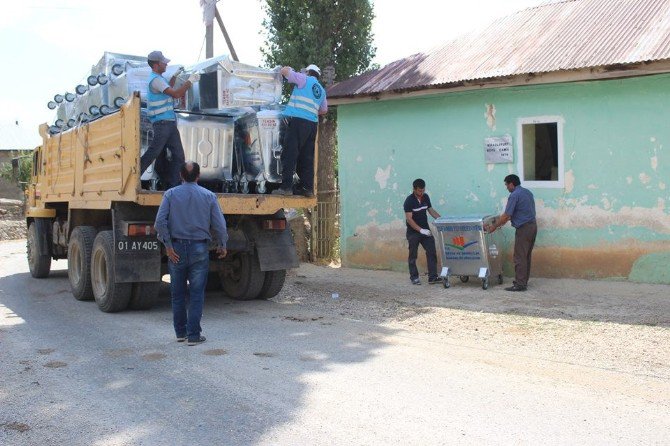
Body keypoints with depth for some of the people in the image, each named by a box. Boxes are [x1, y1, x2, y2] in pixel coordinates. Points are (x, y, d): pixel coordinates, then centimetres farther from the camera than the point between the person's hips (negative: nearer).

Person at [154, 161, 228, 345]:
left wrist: (168, 246, -5)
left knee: (177, 293, 13)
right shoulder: (209, 196, -1)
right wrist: (222, 246, 12)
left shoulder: (171, 194, 0)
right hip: (199, 249, -1)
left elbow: (160, 222, -10)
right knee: (196, 294, 3)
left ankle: (180, 332, 22)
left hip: (176, 248, 1)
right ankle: (194, 335, 3)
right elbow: (219, 225, -2)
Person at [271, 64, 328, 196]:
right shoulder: (322, 90, 25)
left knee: (290, 153, -9)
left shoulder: (305, 79, 5)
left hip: (298, 120, -7)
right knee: (307, 157, 10)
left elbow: (284, 71, 2)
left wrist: (287, 69, 24)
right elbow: (324, 110, 34)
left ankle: (286, 187, -16)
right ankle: (308, 188, 8)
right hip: (312, 124, 7)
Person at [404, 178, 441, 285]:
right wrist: (421, 230, -26)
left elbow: (431, 210, 14)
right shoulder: (409, 201, -16)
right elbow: (409, 219, -20)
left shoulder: (426, 197, 3)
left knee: (431, 252, -2)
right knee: (413, 256, 4)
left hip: (425, 230, 5)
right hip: (413, 232, -5)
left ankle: (432, 277, 0)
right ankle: (414, 277, 16)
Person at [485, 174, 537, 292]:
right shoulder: (528, 192, 15)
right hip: (533, 226, 9)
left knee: (520, 257, -5)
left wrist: (494, 227, -4)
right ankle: (524, 280, 21)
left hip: (524, 228, -9)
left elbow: (506, 216, -15)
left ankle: (520, 284, -4)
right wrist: (501, 221, 25)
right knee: (526, 256, 15)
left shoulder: (514, 195, -13)